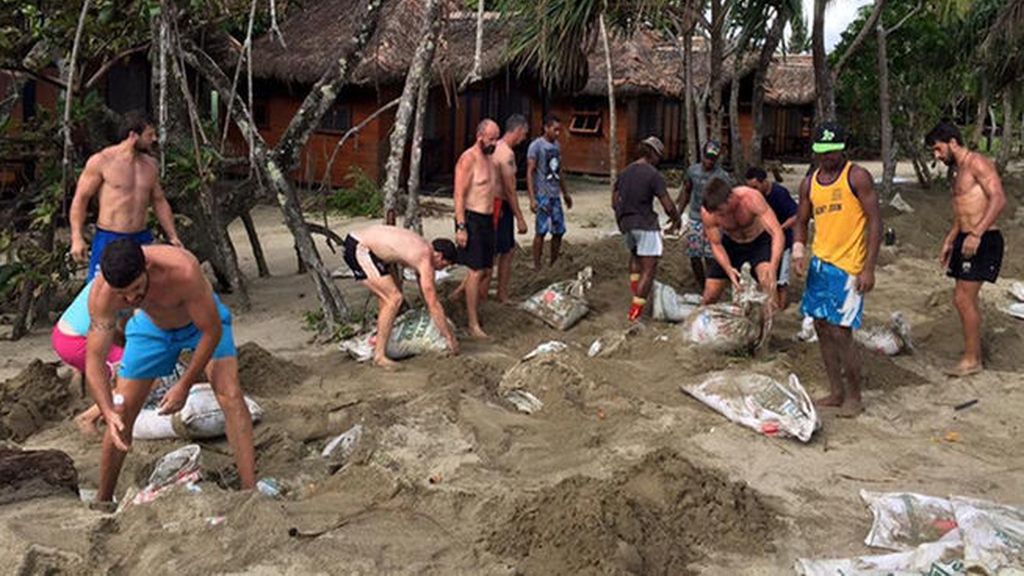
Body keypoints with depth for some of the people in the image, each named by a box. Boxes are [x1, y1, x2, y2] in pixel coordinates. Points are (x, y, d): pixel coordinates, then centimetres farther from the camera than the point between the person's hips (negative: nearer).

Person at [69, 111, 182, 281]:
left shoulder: (151, 165, 10)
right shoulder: (101, 161, -5)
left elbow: (160, 202, 19)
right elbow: (80, 199, -4)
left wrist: (172, 236, 12)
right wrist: (77, 238, -13)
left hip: (141, 240, 5)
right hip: (108, 241, -5)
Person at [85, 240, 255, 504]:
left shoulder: (183, 271, -43)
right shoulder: (101, 293, -32)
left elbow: (212, 331, -30)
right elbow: (94, 359, -27)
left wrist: (185, 385, -26)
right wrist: (108, 413, -42)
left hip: (203, 320, -3)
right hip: (151, 326, 3)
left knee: (230, 395, -23)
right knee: (121, 416, 2)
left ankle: (251, 489, -21)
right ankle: (102, 501, 22)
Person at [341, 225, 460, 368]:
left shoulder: (423, 248, 13)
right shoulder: (425, 261, -14)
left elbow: (425, 293, 27)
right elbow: (433, 305, -13)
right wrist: (450, 338, -5)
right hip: (359, 249, -11)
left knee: (387, 295, 23)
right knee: (394, 298, -12)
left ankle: (379, 340, 35)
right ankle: (379, 356, -8)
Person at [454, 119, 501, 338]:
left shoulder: (489, 158, 13)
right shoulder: (468, 159, -14)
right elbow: (459, 195, -17)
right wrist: (461, 227, -21)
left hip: (487, 219, 9)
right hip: (472, 219, -9)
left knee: (486, 270, 10)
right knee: (476, 271, -9)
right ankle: (473, 324, -3)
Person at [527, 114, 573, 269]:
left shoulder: (556, 145, 14)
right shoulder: (536, 146, -9)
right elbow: (530, 173, -12)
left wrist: (565, 193, 25)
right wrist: (532, 198, -19)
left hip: (555, 195, 7)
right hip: (542, 195, -7)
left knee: (559, 231, 8)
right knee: (541, 231, -5)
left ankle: (553, 265, 19)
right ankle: (537, 267, 2)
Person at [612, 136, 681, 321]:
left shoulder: (624, 173, 8)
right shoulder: (654, 175, -12)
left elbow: (614, 203, 13)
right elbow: (668, 206, -13)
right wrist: (676, 219, 6)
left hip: (625, 224, 7)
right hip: (646, 224, -7)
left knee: (635, 253, 34)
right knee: (649, 269, -2)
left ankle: (634, 288, 20)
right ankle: (635, 312, -5)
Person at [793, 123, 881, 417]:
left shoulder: (857, 177, -8)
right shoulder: (809, 183, 9)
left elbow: (875, 221, -10)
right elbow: (801, 221, 15)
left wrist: (869, 269, -16)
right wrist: (798, 251, -6)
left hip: (848, 267, -6)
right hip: (819, 263, 6)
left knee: (840, 332, -7)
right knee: (822, 329, 10)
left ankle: (854, 397, 9)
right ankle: (836, 393, 23)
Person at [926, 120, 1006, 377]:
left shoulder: (977, 163, -10)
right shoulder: (960, 172, 19)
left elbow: (999, 198, -22)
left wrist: (976, 234, -29)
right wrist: (949, 242, 26)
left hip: (982, 240, -10)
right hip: (966, 240, 10)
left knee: (964, 299, -9)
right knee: (963, 299, 11)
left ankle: (972, 360, -1)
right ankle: (974, 354, 19)